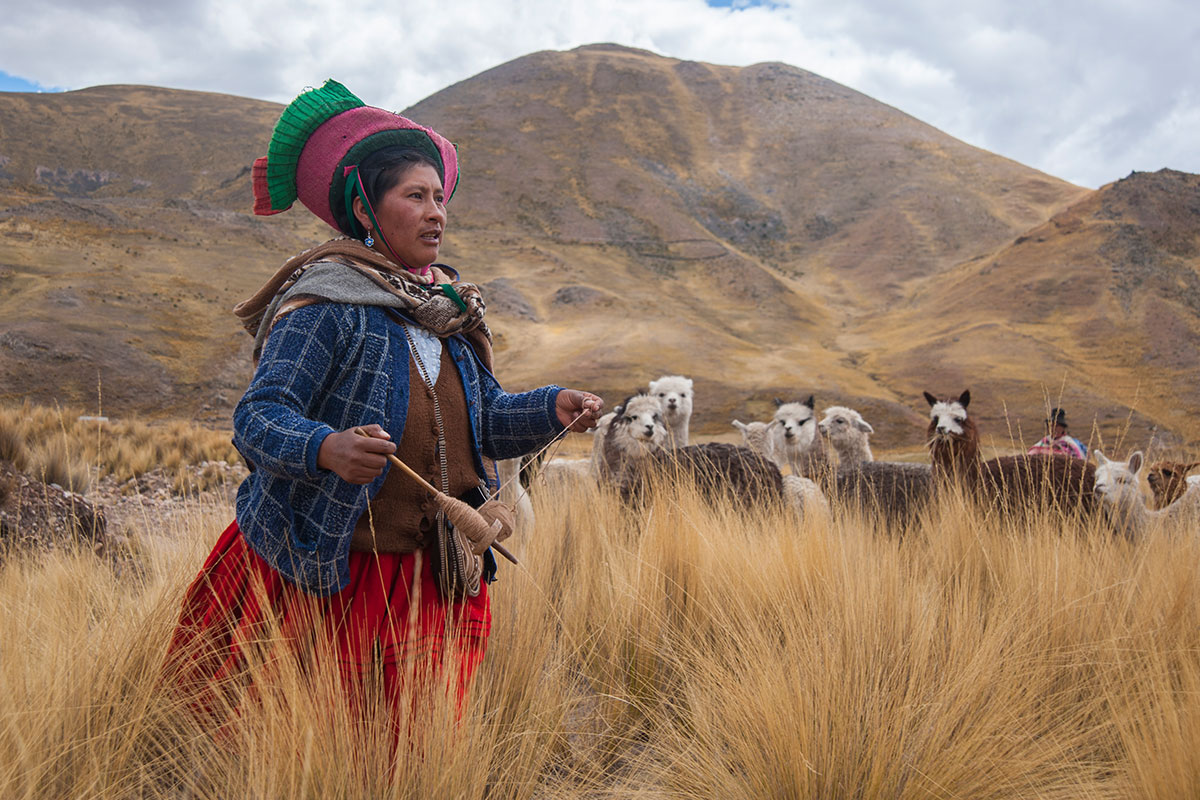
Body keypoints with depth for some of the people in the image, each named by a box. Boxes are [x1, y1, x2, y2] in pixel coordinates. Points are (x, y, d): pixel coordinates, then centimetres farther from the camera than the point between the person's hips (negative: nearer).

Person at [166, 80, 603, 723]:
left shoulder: (448, 309, 9)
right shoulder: (324, 306, -13)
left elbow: (485, 418, 10)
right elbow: (259, 416, -21)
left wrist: (552, 409, -9)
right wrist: (328, 449, -41)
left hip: (433, 577, 6)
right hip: (320, 575, -6)